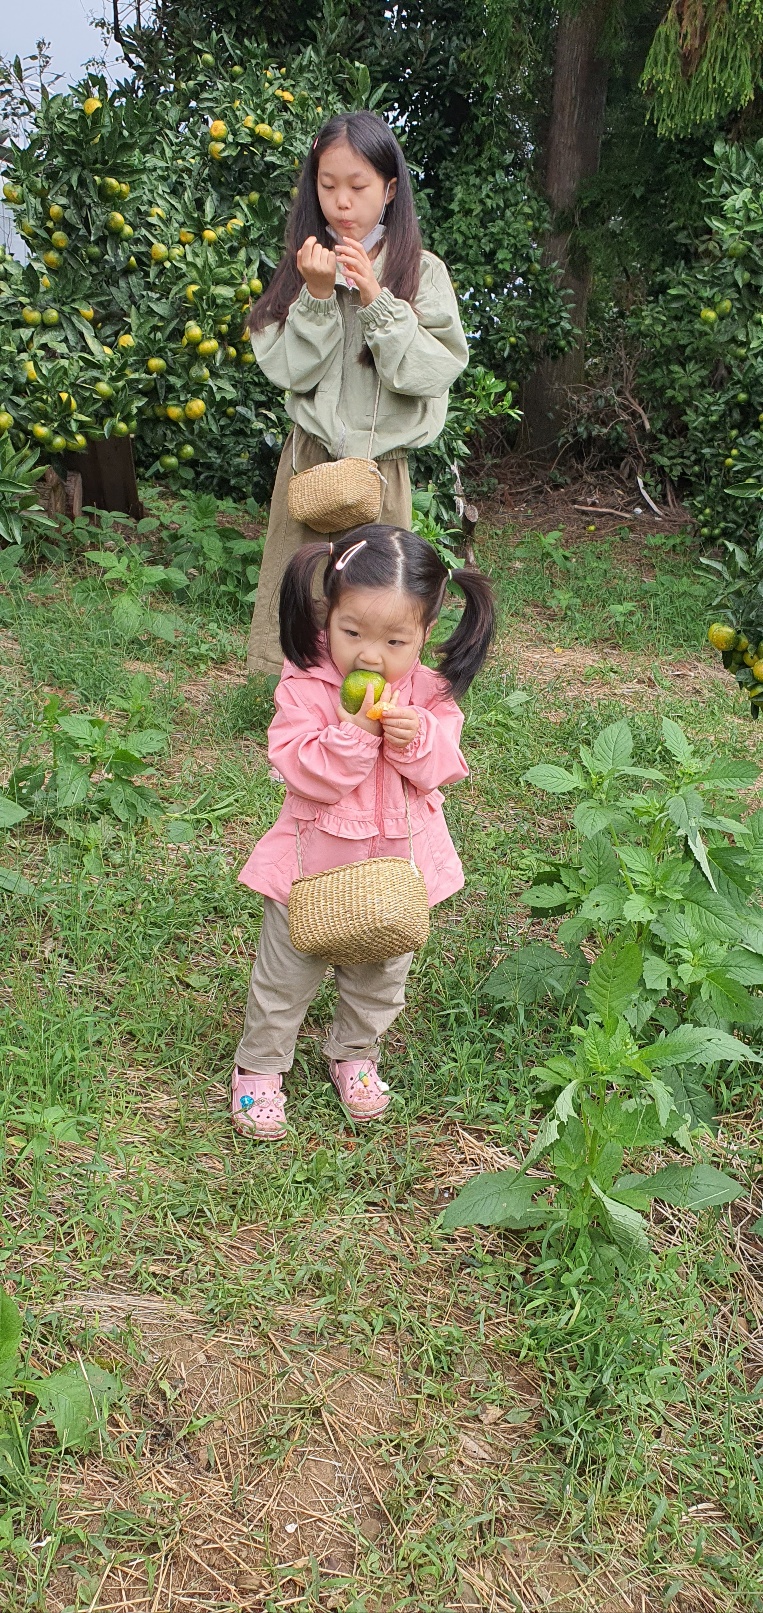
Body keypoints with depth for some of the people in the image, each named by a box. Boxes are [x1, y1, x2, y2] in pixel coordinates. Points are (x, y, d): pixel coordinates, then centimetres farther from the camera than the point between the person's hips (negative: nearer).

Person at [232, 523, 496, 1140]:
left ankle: (354, 1053, 47)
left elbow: (442, 769, -9)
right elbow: (306, 776, -24)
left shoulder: (429, 691, -9)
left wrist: (416, 736, -28)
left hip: (400, 858, 3)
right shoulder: (306, 685, -19)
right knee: (286, 971, 12)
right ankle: (259, 1065, 35)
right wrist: (353, 731, -36)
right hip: (316, 855, -3)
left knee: (382, 973, 21)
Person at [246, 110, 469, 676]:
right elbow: (287, 370, -4)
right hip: (310, 458, 1)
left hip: (382, 464, -1)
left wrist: (375, 299, -17)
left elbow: (434, 371, -11)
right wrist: (317, 296, -15)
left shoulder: (421, 271, 0)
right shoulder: (303, 267, 5)